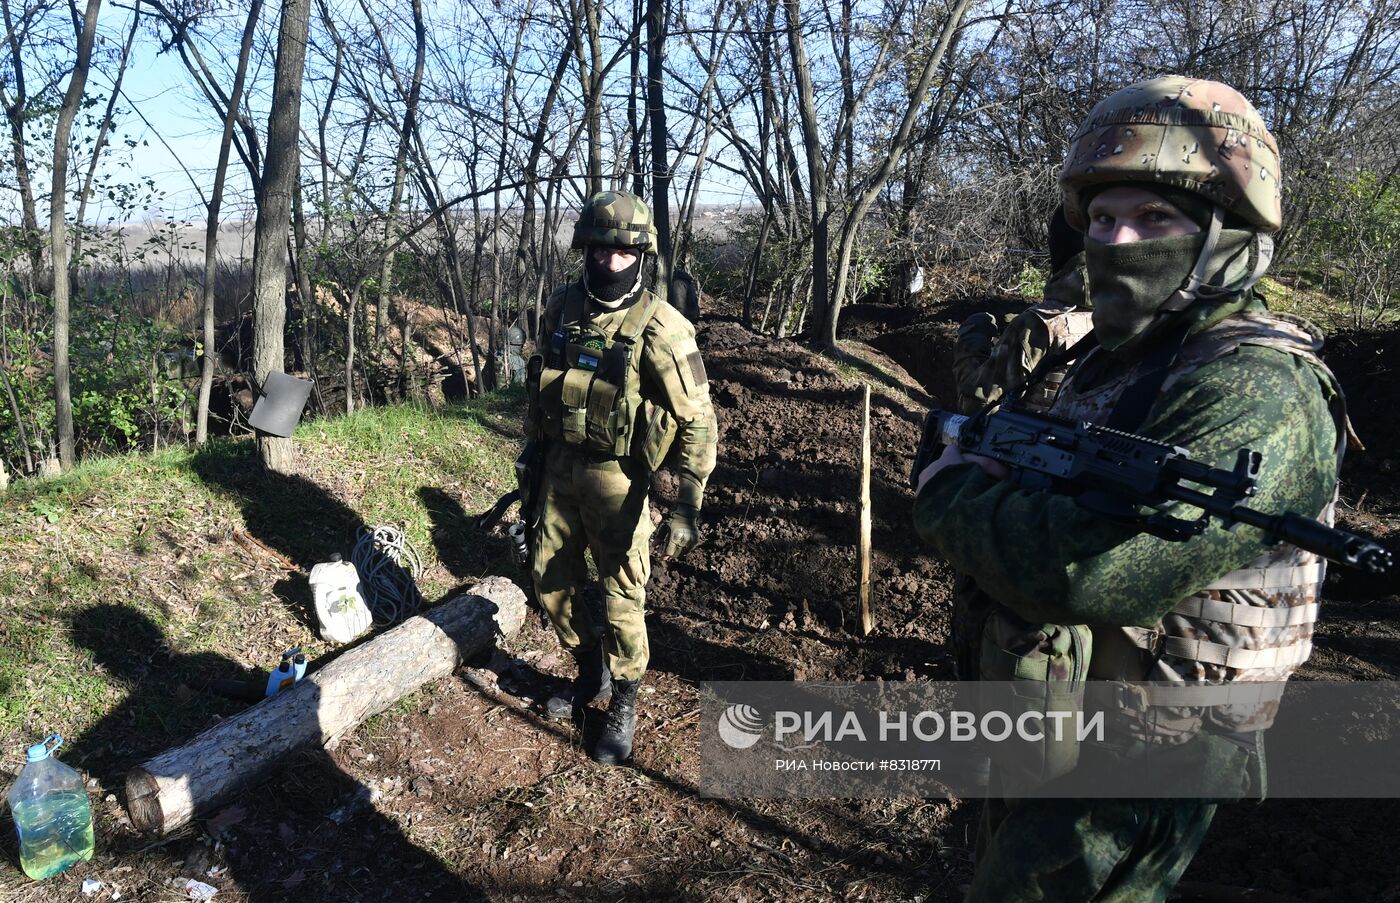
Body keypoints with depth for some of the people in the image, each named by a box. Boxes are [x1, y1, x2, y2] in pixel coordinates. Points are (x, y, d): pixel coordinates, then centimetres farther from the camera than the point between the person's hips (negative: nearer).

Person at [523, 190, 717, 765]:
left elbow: (698, 422, -16)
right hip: (560, 466, 6)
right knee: (549, 577, 16)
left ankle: (624, 706, 27)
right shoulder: (562, 308, 0)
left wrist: (688, 506, -21)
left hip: (616, 477, -6)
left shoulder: (660, 330, -18)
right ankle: (590, 674, 40)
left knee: (620, 596, 4)